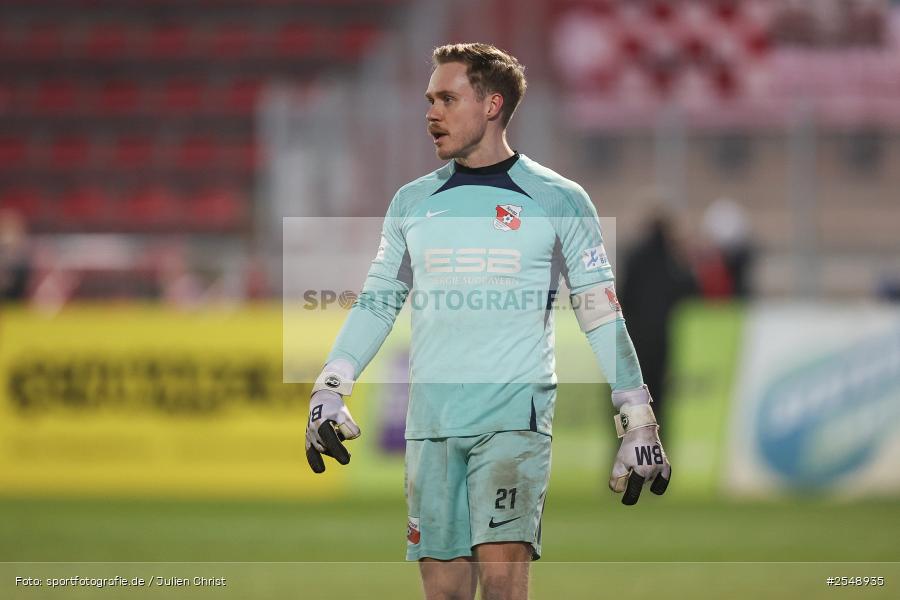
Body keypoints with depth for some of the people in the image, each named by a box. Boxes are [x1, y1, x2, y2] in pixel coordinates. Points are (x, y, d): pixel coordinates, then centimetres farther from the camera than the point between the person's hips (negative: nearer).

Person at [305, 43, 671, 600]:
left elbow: (601, 313, 3)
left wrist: (639, 424, 1)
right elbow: (378, 302, 20)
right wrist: (329, 389, 9)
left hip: (516, 413, -4)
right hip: (430, 422, 4)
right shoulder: (413, 202, 13)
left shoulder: (557, 200, 1)